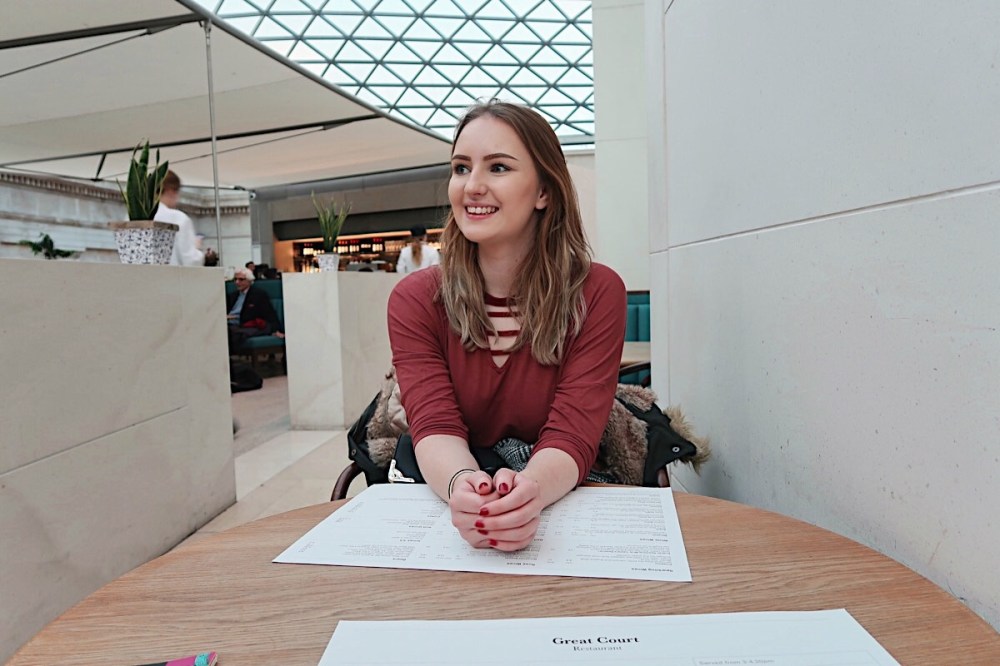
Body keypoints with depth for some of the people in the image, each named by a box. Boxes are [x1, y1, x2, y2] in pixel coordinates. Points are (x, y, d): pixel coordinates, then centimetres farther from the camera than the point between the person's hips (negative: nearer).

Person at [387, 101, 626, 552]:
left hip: (560, 506, -1)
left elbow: (571, 436, -15)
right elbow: (435, 427, -13)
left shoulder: (597, 294, -8)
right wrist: (463, 485, -36)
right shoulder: (415, 299, -3)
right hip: (443, 502, 1)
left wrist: (530, 490, -37)